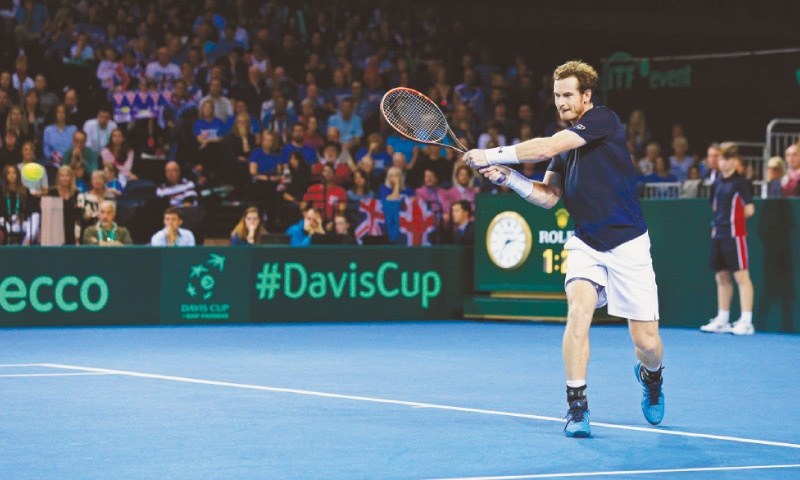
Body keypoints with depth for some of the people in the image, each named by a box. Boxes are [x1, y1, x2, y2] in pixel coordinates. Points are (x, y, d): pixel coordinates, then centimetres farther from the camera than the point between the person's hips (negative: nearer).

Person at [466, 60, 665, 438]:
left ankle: (650, 377, 36)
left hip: (627, 244, -5)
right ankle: (577, 407, -16)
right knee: (578, 309, -23)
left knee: (646, 342, -1)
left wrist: (492, 155, -18)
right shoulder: (565, 142, 9)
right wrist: (507, 177, -6)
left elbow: (545, 148, -22)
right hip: (586, 244, 5)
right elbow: (548, 196, 8)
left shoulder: (603, 120, -13)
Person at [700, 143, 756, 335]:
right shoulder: (717, 182, 13)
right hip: (717, 233, 7)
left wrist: (734, 218, 2)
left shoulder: (741, 182, -8)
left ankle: (746, 322, -9)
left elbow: (749, 210, -8)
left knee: (741, 276, -7)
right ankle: (722, 320, 19)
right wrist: (721, 218, 7)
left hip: (734, 234, -7)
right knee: (722, 277, 12)